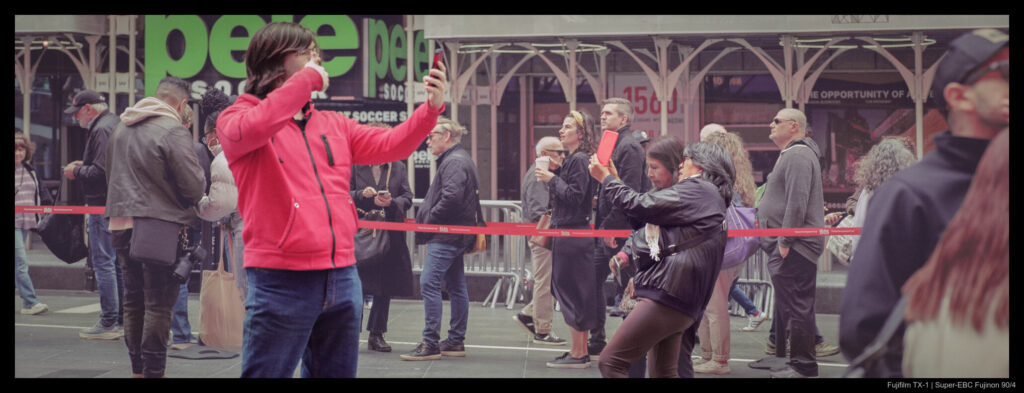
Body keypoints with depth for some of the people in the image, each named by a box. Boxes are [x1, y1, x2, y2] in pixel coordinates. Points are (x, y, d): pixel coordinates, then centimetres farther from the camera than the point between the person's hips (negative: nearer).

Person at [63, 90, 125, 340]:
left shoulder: (102, 130, -14)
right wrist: (83, 166, 14)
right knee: (119, 262, 12)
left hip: (103, 205, -10)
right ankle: (122, 320, 17)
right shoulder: (116, 124, 18)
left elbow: (101, 171, -22)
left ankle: (109, 323, -5)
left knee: (103, 262, -6)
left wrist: (76, 172, -7)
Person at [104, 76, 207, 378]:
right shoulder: (174, 131, -13)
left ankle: (137, 368, 23)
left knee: (133, 298, 16)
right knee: (159, 304, -2)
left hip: (121, 224, 7)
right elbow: (195, 185, -14)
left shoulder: (120, 130, 12)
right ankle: (153, 370, -1)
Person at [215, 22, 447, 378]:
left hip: (342, 277, 6)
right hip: (281, 279, -6)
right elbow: (253, 128, -23)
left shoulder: (334, 125, 17)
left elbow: (389, 145, 10)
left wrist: (431, 109, -6)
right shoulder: (237, 118, 0)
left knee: (336, 372, 14)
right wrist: (307, 78, -14)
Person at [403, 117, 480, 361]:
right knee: (456, 286, 13)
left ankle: (430, 344, -13)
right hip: (456, 235, 11)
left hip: (446, 234, -11)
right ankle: (456, 341, 19)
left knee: (429, 283, -12)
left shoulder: (454, 162, -14)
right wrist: (427, 217, 10)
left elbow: (451, 197, -26)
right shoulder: (459, 159, 20)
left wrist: (429, 220, -14)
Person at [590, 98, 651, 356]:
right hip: (607, 229, 10)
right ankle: (597, 341, 17)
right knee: (594, 281, 11)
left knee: (626, 287, -3)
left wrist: (610, 227, -20)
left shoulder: (629, 147, -13)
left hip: (621, 230, -10)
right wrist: (600, 223, 13)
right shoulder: (612, 144, 17)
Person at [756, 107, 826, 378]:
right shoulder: (791, 155, 22)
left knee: (796, 305, -8)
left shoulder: (797, 156, -13)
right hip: (788, 246, 11)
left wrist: (785, 241, -21)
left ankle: (803, 366, -5)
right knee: (790, 304, 13)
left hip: (794, 246, -11)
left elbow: (797, 202, -22)